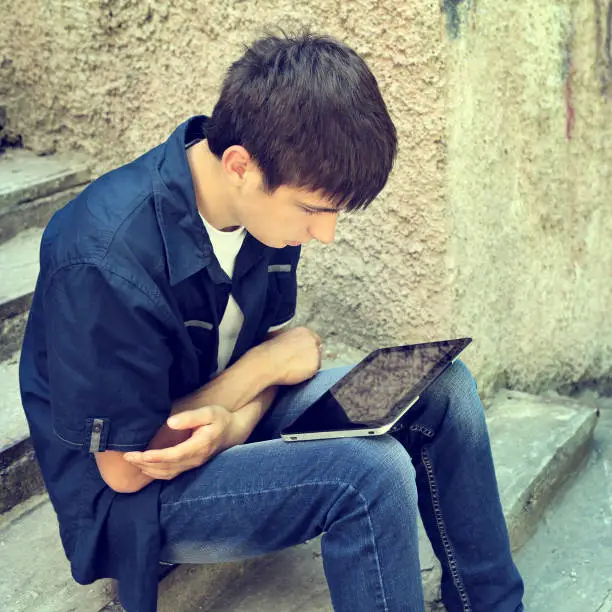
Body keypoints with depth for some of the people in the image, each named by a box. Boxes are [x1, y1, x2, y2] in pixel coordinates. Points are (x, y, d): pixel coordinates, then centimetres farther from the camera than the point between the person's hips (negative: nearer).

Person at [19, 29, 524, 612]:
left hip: (224, 416, 8)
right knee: (371, 472, -29)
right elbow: (125, 468, -22)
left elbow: (270, 337, 3)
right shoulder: (105, 261, -31)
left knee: (443, 387, -5)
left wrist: (235, 422, -21)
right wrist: (267, 364, -16)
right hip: (128, 499, -7)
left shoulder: (270, 197, -9)